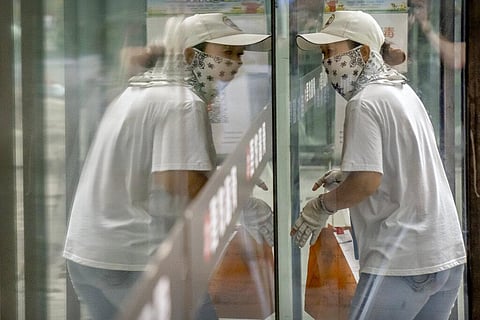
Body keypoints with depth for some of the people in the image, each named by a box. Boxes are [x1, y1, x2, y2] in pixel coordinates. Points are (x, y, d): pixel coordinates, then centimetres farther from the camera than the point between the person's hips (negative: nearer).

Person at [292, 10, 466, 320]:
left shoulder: (365, 102, -12)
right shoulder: (404, 91, 15)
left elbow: (367, 181, -20)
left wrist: (320, 206, -5)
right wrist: (345, 175, 22)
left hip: (401, 262, -9)